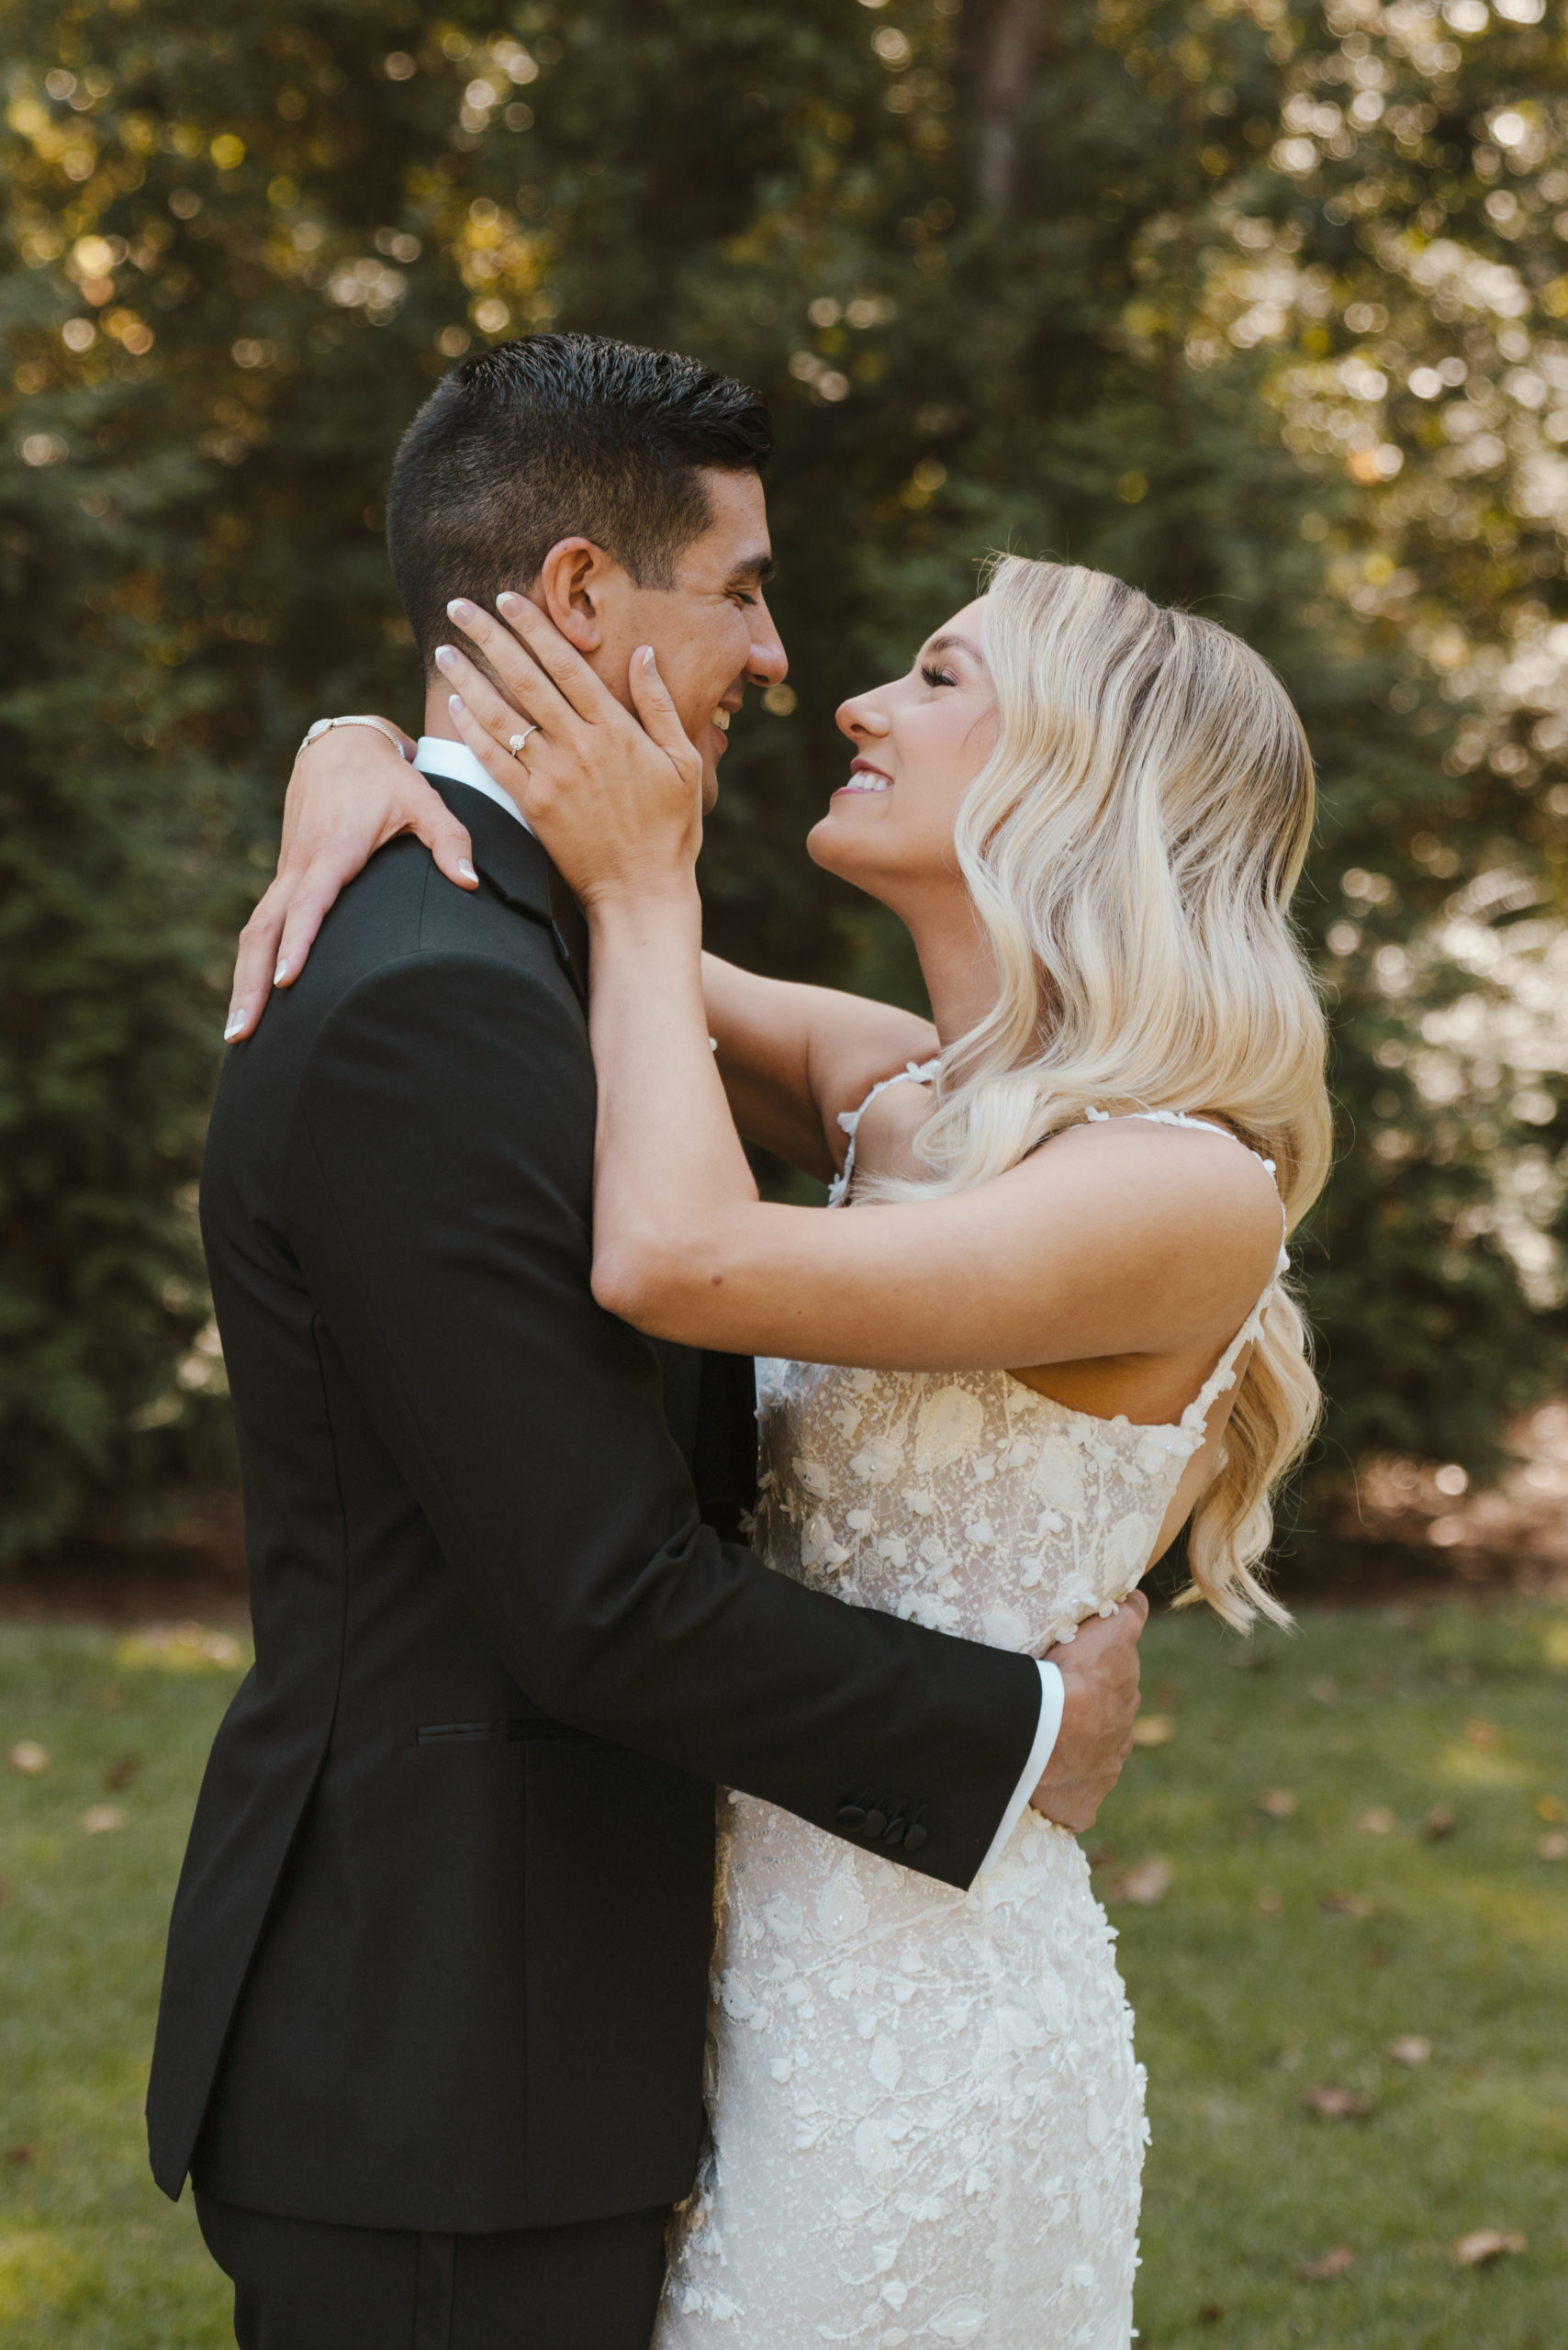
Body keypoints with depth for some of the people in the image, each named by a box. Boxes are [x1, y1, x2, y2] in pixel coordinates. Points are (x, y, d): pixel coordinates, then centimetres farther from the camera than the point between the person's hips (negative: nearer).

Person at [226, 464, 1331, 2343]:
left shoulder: (1191, 1194, -18)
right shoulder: (890, 1093, 4)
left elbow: (678, 1260, -31)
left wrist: (644, 888, -17)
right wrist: (362, 767, -9)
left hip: (917, 2026, -7)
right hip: (739, 1962, 7)